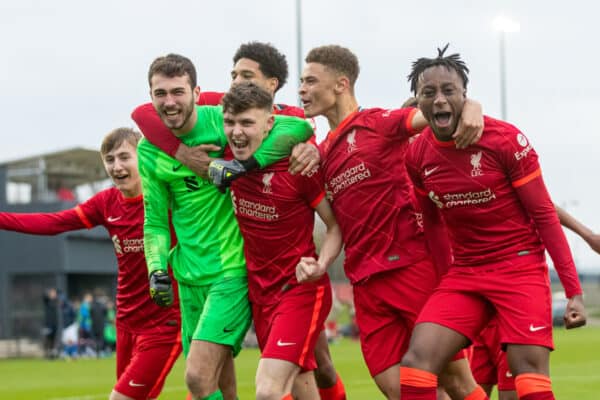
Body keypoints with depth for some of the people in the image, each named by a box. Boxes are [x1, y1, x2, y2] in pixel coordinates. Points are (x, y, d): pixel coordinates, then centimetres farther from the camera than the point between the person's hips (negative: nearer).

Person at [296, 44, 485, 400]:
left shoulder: (379, 122, -3)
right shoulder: (323, 151, 17)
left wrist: (470, 108, -36)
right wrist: (320, 263, 1)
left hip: (412, 267, -6)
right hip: (366, 283, 6)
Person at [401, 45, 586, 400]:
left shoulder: (505, 139, -13)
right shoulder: (418, 156, -1)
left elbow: (544, 215, -9)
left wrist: (574, 291, -11)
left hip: (520, 267, -4)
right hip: (463, 274, 4)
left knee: (530, 371, -15)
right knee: (417, 361, -13)